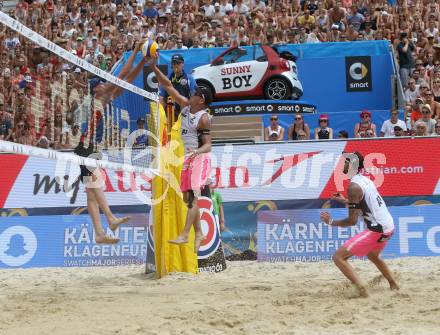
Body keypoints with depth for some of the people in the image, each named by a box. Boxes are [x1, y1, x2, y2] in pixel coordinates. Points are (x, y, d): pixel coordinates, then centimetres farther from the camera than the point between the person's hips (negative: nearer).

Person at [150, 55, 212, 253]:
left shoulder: (204, 118, -15)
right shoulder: (186, 105, 6)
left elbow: (208, 145, -17)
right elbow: (168, 86, 9)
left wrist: (197, 152, -37)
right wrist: (154, 68, 2)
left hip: (199, 159, -9)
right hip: (187, 158, 9)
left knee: (192, 196, -14)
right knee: (188, 198, 9)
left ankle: (184, 235, -20)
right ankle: (198, 233, 16)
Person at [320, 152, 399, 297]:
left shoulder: (354, 186, -16)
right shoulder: (365, 179, 11)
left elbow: (352, 220, -16)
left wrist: (331, 222, -4)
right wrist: (345, 201, 28)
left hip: (377, 230, -9)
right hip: (389, 226, 9)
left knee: (339, 257, -7)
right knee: (373, 256, 38)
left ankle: (362, 290, -15)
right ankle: (394, 286, 47)